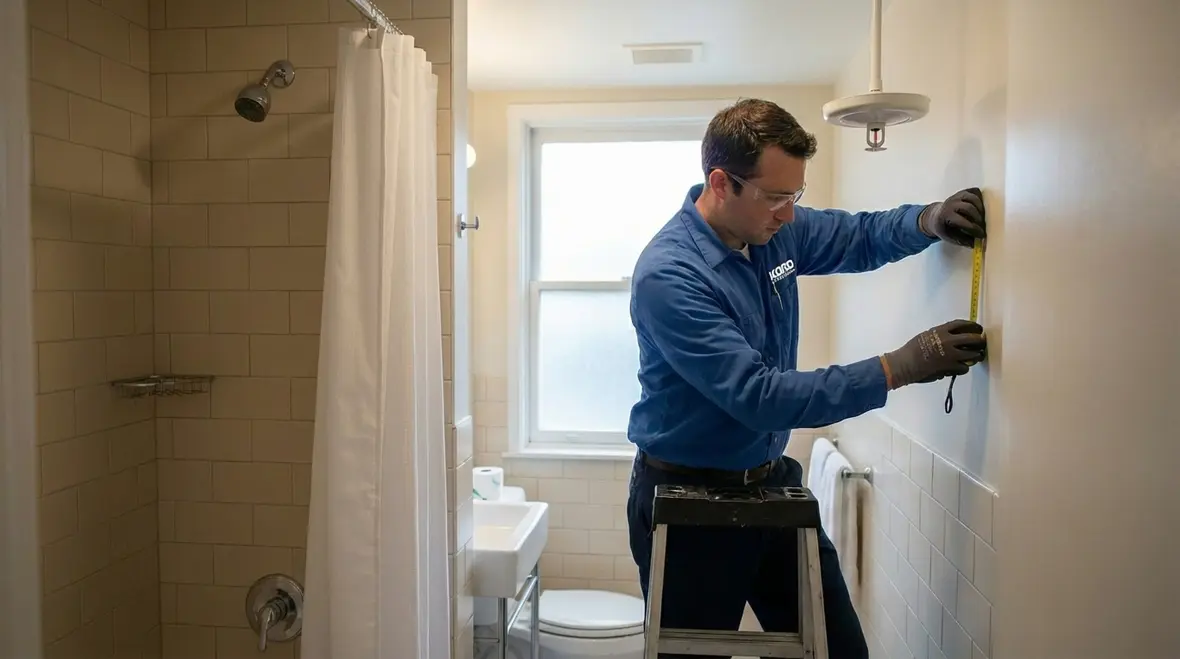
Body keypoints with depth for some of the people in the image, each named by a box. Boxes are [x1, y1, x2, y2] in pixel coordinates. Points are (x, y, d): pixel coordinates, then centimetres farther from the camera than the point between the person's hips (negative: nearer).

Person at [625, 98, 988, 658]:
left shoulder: (775, 228, -3)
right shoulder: (667, 275, -26)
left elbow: (859, 237, 16)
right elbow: (758, 395, -30)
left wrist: (928, 221, -6)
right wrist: (897, 369, -27)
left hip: (773, 482, 7)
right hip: (688, 500, -6)